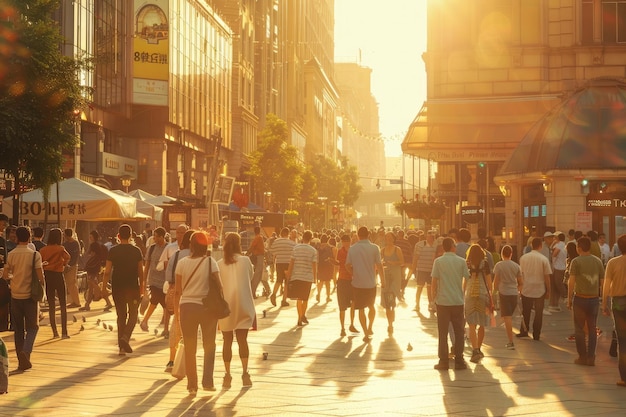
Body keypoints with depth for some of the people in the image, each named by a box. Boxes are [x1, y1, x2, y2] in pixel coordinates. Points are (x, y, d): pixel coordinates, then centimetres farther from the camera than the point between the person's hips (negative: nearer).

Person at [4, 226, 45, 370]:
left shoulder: (11, 255, -1)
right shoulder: (35, 255, -9)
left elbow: (5, 275, 1)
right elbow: (40, 276, -12)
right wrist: (41, 288, 8)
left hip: (15, 295, 3)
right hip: (30, 295, -3)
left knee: (18, 329, 11)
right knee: (32, 327, 8)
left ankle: (22, 360, 10)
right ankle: (26, 351, -16)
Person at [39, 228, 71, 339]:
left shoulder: (43, 249, 3)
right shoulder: (60, 248, -6)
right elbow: (67, 257, -18)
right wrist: (64, 264, 0)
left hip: (47, 276, 3)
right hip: (58, 276, -3)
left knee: (51, 306, 9)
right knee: (63, 305, 4)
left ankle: (54, 332, 9)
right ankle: (64, 332, -3)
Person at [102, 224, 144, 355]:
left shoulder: (113, 251, -1)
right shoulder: (136, 251, -2)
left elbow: (107, 271, -4)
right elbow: (140, 271, 2)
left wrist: (104, 287, 2)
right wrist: (142, 286, 15)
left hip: (117, 287, 2)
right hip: (132, 287, -2)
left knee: (121, 315, 10)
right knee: (133, 314, 8)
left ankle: (121, 346, 9)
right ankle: (125, 337, -16)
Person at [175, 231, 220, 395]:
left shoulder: (182, 263, -2)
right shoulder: (210, 262, -7)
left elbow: (178, 289, 0)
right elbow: (219, 285, -10)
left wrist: (177, 308, 12)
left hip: (186, 306, 1)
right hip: (207, 306, -1)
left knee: (189, 348, 10)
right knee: (209, 346, 13)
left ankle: (192, 385, 10)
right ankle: (207, 382, 8)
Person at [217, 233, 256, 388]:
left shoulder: (220, 264, 1)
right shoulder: (245, 261, -1)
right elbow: (251, 276, 11)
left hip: (225, 305, 1)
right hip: (243, 305, -1)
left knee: (227, 341, 7)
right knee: (242, 340, 5)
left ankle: (227, 375, 6)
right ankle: (245, 372, -3)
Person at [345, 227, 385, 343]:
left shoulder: (352, 248, -2)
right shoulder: (374, 248, -7)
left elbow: (347, 266, 0)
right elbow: (379, 266, -7)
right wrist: (383, 280, 4)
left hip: (357, 283, 0)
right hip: (371, 283, 0)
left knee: (361, 309, 7)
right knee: (372, 306, 22)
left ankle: (366, 334, 7)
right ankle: (370, 328, 23)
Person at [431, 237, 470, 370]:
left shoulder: (438, 261, -4)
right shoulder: (461, 261, -1)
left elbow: (434, 281, -5)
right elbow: (466, 279, 3)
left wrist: (434, 296, 6)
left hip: (442, 301, -1)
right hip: (458, 301, 1)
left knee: (443, 332, 6)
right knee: (458, 332, 9)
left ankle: (443, 361, 5)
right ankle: (459, 361, 9)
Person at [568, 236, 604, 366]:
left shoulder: (576, 261, -8)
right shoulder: (598, 261, 4)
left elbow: (571, 282, -13)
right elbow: (602, 281, 6)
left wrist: (569, 299, -5)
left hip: (580, 298, -3)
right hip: (594, 298, 3)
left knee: (579, 328, 7)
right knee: (592, 329, 11)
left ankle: (582, 357, 8)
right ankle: (591, 357, 8)